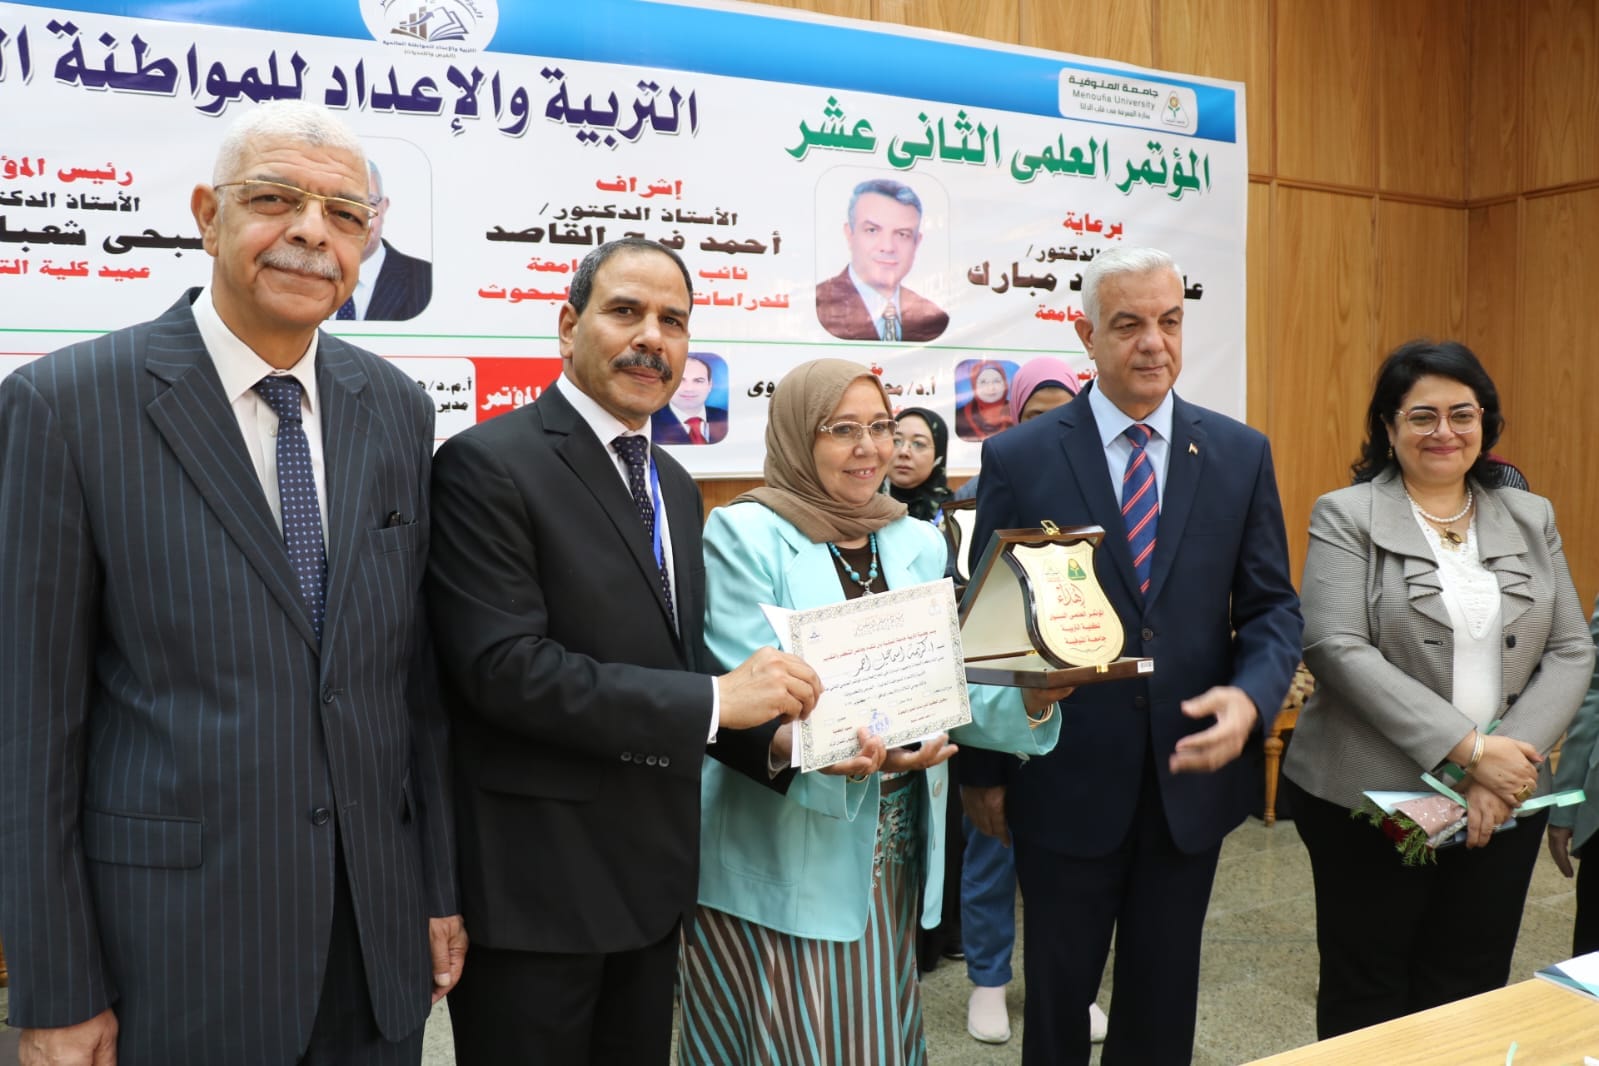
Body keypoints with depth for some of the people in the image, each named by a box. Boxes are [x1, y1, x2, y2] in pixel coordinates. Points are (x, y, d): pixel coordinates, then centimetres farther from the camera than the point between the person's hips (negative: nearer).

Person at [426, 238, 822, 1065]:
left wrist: (775, 733, -5)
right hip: (533, 886, -7)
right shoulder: (486, 465, -15)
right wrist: (713, 699, -22)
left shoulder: (674, 485, 11)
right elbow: (506, 668, -24)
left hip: (653, 880, 8)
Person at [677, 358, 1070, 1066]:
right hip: (782, 857, -5)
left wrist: (1027, 699, -11)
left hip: (892, 845, 6)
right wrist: (845, 744, -32)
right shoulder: (743, 535, -9)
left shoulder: (918, 543, 9)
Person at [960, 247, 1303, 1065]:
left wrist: (1251, 698, -17)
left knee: (1164, 995, 19)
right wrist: (981, 768, -2)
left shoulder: (1241, 454, 1)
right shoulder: (1018, 458, -7)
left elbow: (1272, 606, 4)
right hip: (1065, 778, -2)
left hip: (1193, 772, 3)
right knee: (1058, 992, 16)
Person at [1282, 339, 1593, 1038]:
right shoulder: (1344, 516, -5)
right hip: (1370, 798, -4)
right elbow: (1337, 649, -16)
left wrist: (1510, 760, -12)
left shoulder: (1532, 518, 9)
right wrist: (1469, 748, -20)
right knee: (1368, 997, 9)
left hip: (1503, 803, 4)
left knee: (1471, 993, 14)